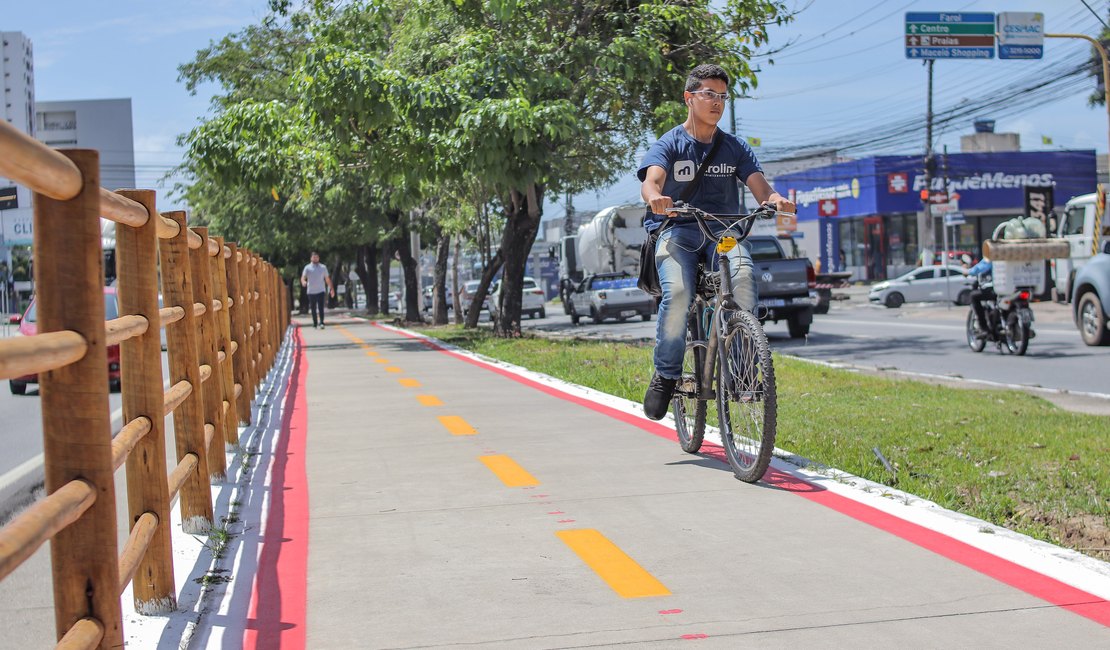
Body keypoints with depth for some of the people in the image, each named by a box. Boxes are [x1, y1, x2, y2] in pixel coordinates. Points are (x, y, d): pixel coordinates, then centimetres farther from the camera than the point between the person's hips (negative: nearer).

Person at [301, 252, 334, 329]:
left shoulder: (323, 267, 9)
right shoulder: (307, 268, 4)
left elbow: (327, 279, 12)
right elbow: (303, 277, -7)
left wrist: (331, 289, 8)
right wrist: (303, 282, -30)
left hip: (320, 291, -1)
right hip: (311, 291, 1)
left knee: (321, 308, -12)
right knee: (313, 309, 8)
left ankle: (321, 323, -16)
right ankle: (315, 323, 18)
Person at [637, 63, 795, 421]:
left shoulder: (735, 147, 14)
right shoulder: (669, 145, 5)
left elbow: (758, 184, -1)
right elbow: (651, 179, -16)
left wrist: (776, 199, -26)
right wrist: (656, 197, -42)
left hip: (724, 230, 2)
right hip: (676, 230, -2)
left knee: (743, 274, -32)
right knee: (678, 293, -30)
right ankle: (666, 375, -11)